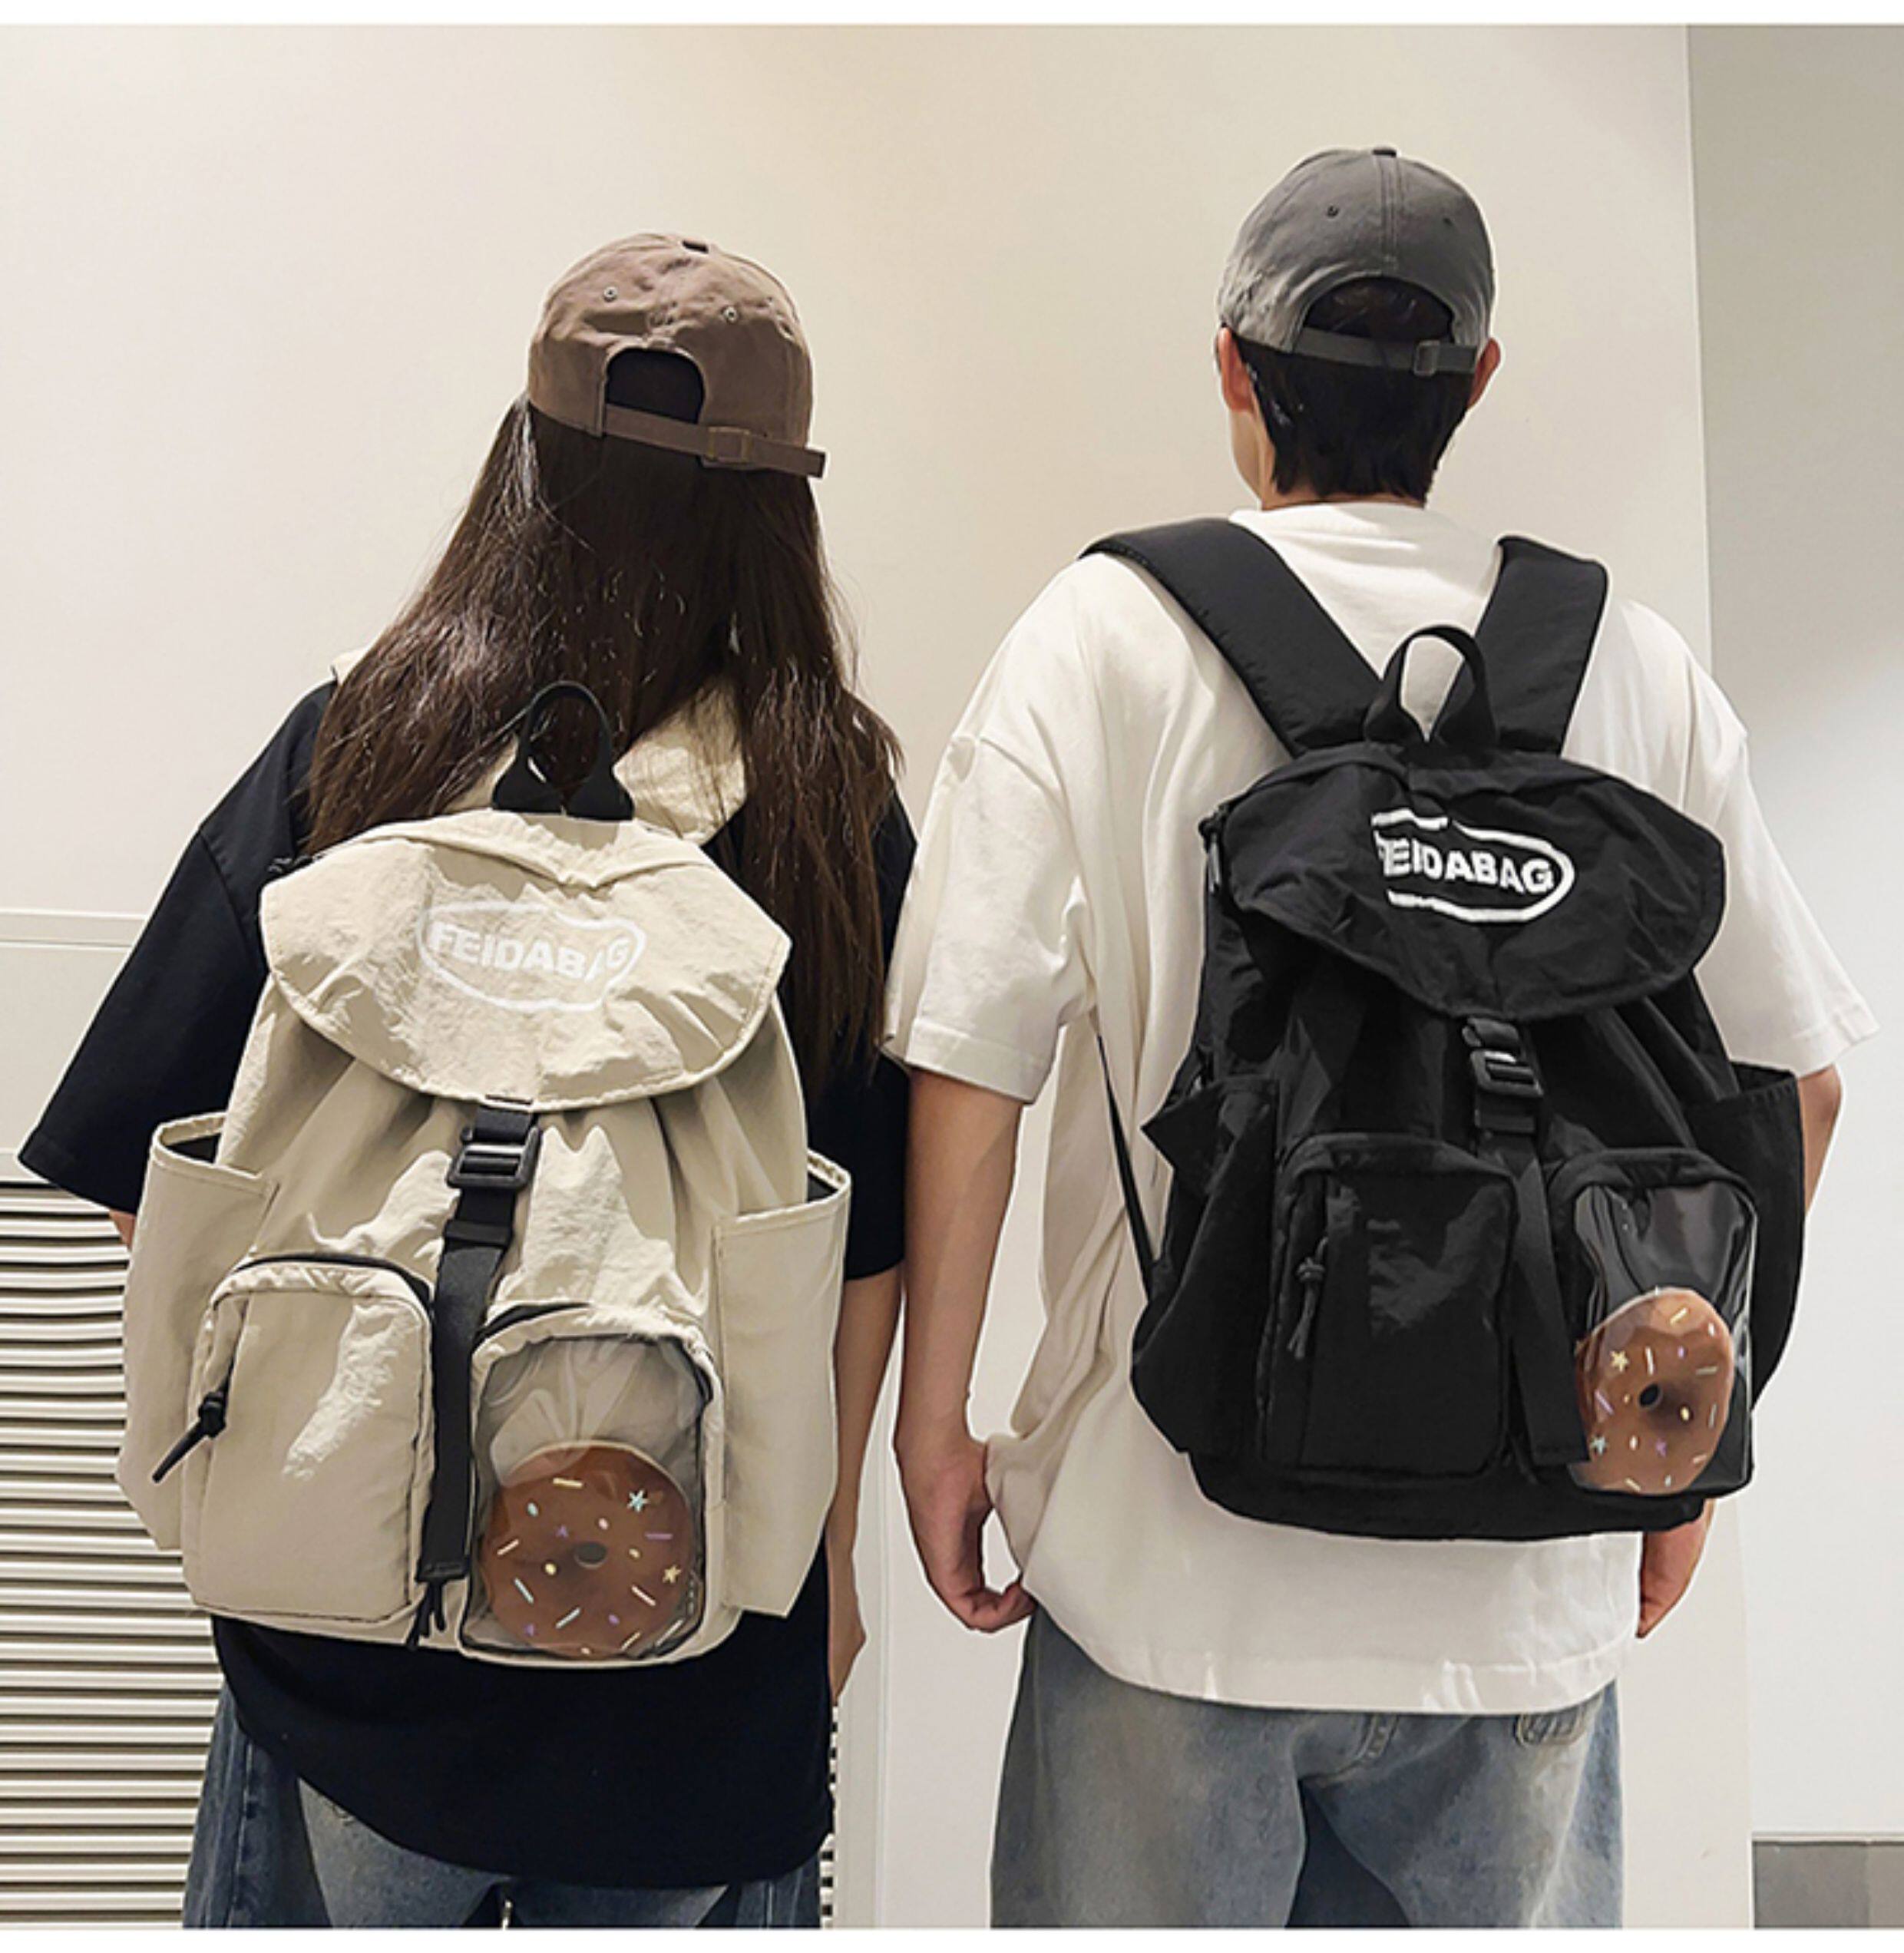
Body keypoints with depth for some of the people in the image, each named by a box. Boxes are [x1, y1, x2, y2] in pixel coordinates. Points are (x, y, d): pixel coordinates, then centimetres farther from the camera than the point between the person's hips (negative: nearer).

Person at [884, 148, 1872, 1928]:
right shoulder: (1635, 666, 0)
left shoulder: (1104, 633, -7)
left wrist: (932, 1421, 0)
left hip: (1175, 1551, -2)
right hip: (1531, 1577, 3)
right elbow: (1784, 1084, 3)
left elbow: (970, 1056, -10)